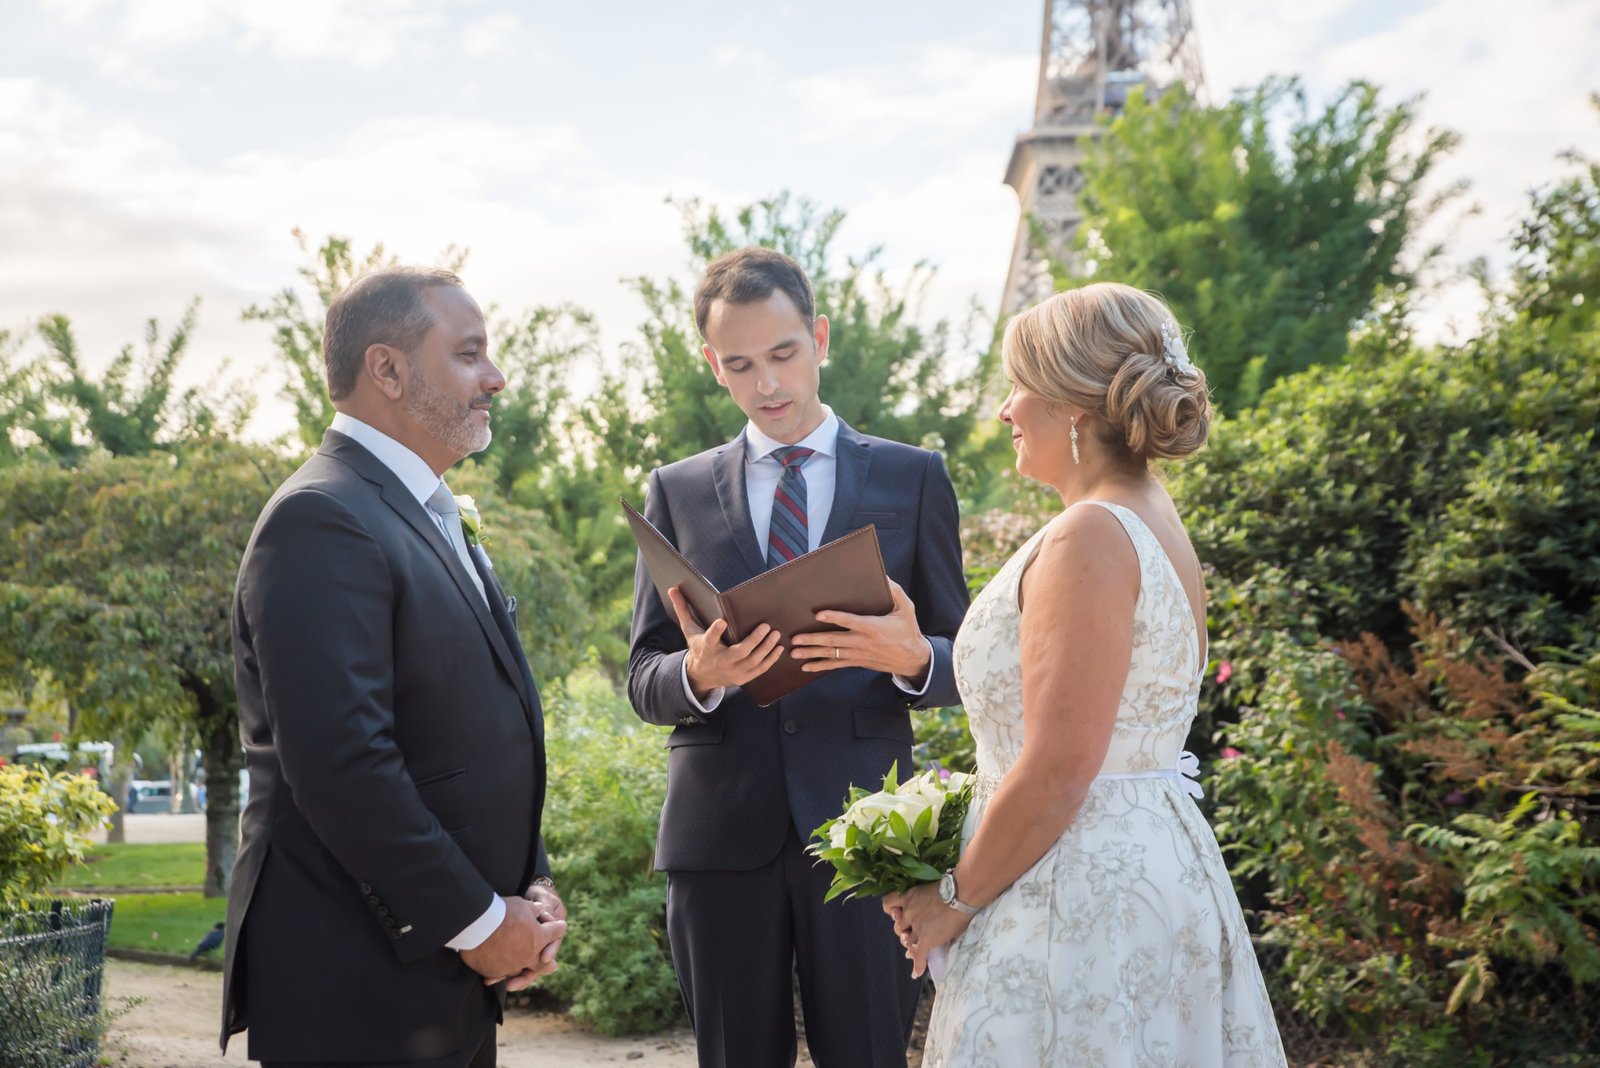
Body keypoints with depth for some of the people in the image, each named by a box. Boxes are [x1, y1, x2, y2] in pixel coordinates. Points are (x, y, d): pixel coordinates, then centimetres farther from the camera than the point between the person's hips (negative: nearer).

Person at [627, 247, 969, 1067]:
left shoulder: (913, 478, 6)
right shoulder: (677, 492, 9)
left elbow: (960, 661, 6)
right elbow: (643, 680, 7)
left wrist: (911, 658, -17)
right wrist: (697, 674, -16)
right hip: (720, 833, 1)